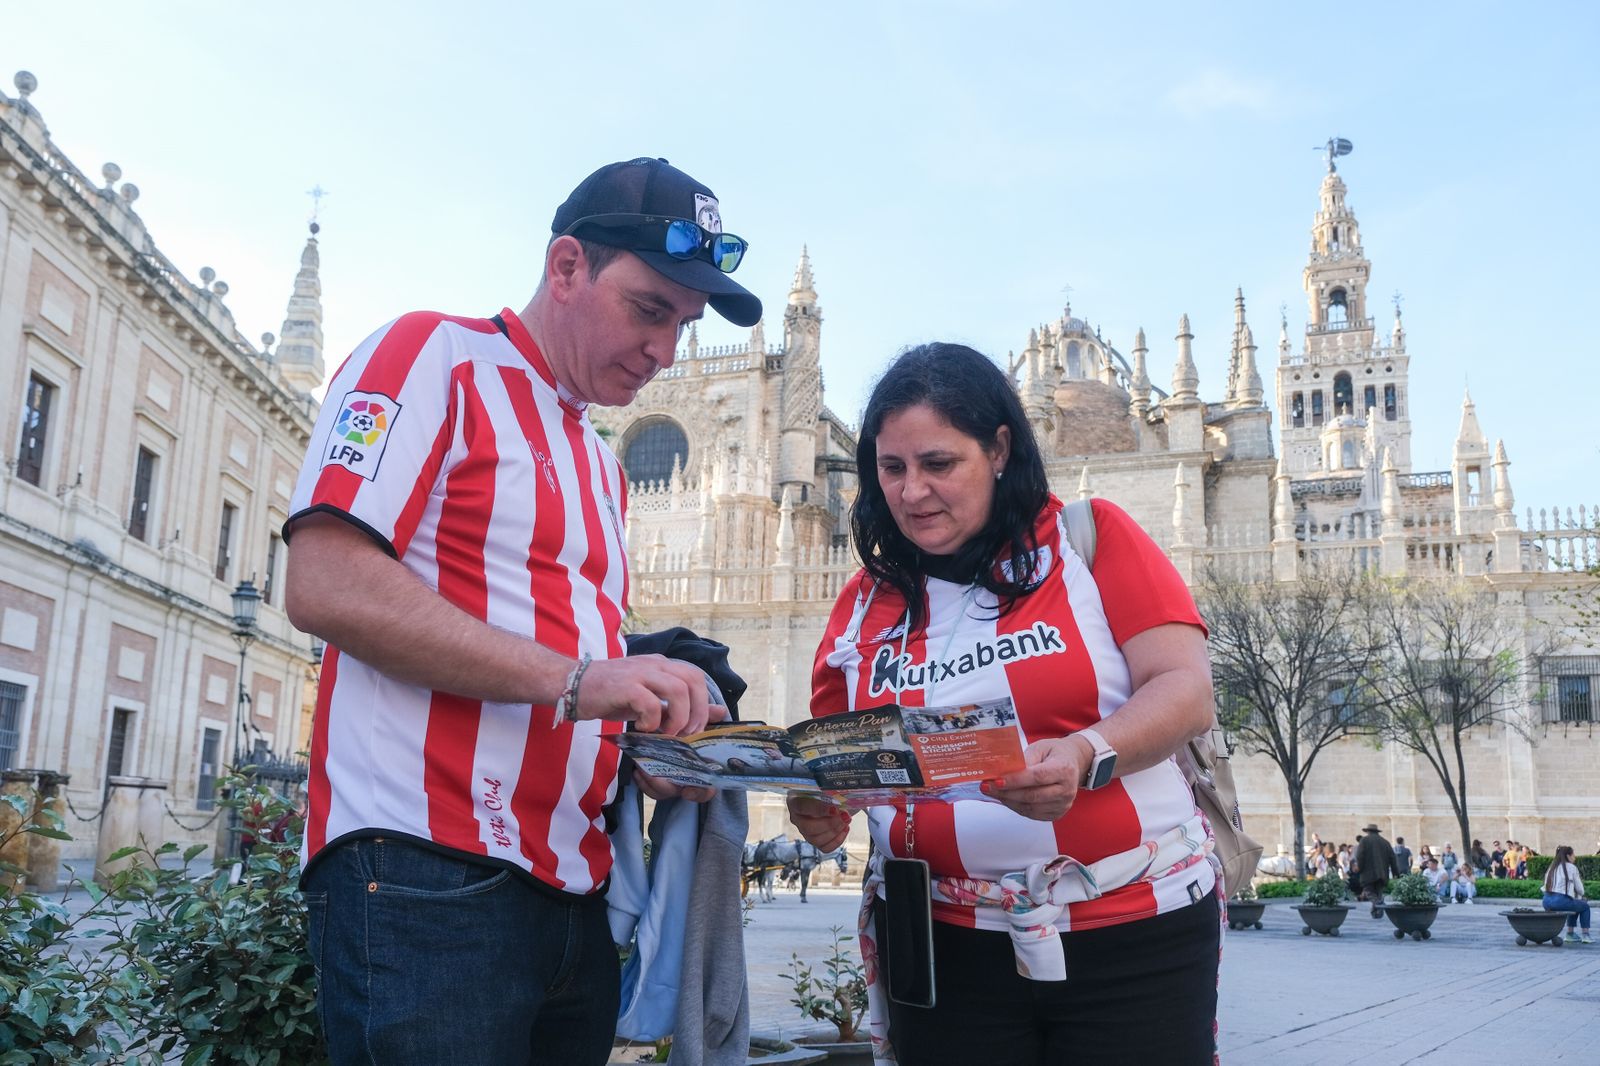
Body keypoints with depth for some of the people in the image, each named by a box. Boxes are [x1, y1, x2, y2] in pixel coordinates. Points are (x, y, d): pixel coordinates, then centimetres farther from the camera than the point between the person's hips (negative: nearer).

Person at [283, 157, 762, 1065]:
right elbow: (324, 585, -15)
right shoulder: (433, 355, -1)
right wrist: (575, 679, -19)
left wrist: (649, 750, 3)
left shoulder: (602, 466, 23)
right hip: (426, 878, -8)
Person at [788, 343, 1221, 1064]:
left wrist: (1087, 755, -29)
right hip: (945, 945, 3)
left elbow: (1186, 691, -10)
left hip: (1136, 931, -2)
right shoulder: (866, 601, 7)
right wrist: (818, 807, -11)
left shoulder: (1092, 539, -3)